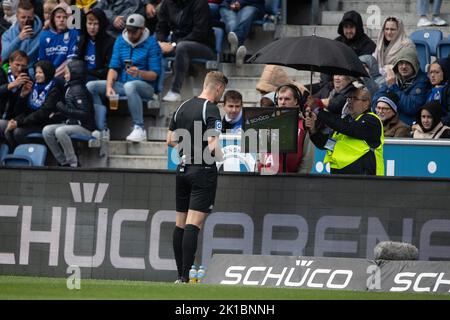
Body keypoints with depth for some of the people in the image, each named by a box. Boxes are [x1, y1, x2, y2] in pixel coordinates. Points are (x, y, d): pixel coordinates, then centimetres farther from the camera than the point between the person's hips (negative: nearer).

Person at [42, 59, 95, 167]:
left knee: (60, 131, -32)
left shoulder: (78, 90, -15)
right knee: (47, 130, -4)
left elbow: (84, 114, -22)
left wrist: (64, 109, -22)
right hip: (71, 123, 9)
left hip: (85, 127, -9)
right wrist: (57, 115, 4)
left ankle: (73, 163, -23)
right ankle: (63, 162, -1)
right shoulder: (69, 88, 13)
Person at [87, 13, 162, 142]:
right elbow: (114, 67, 4)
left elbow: (154, 74, -9)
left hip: (145, 87, -6)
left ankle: (139, 128, -36)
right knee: (91, 86, -12)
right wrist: (109, 86, -14)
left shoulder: (151, 44, -5)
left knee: (129, 86, -41)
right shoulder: (120, 41, 9)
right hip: (121, 84, 6)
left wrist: (139, 73, -30)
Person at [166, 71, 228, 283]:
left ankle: (180, 275, 13)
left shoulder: (182, 107, 10)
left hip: (183, 170, 7)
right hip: (203, 171, -7)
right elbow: (212, 145, -21)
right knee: (194, 224, -10)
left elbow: (170, 140, 15)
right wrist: (220, 156, -2)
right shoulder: (211, 109, -13)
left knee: (180, 223, 10)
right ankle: (185, 276, -16)